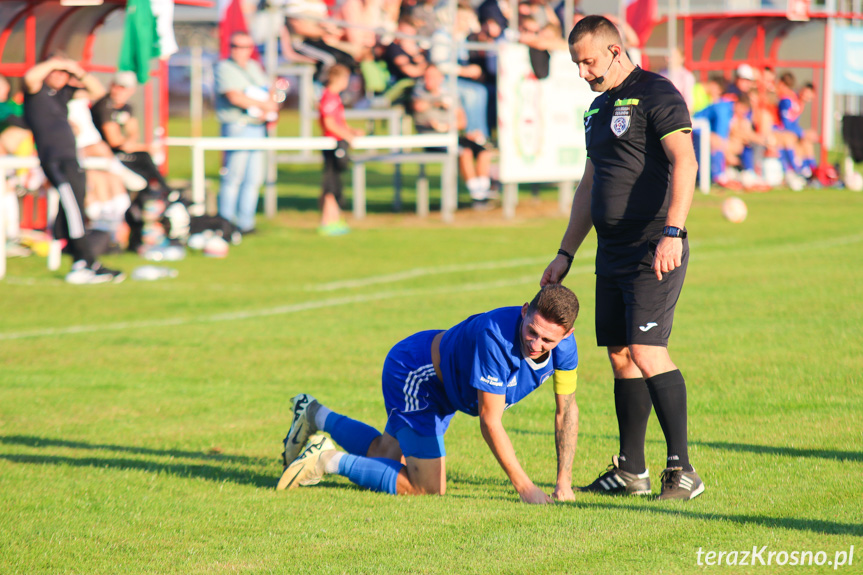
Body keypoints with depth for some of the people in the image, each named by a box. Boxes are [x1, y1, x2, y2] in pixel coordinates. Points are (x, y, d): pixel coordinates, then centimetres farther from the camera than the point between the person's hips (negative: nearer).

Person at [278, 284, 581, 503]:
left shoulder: (564, 343, -21)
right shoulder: (494, 337, -42)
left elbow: (566, 409, -7)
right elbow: (490, 421, -38)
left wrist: (564, 483, -10)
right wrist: (524, 487, -37)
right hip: (412, 372, -8)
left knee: (386, 455, 25)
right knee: (428, 488, -11)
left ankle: (315, 416, 46)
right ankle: (331, 460, 3)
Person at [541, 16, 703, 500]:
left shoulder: (655, 94, -8)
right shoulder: (599, 108, 20)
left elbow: (684, 162, -19)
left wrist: (672, 232, -28)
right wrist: (566, 254, 24)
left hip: (654, 250, -9)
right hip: (612, 251, 9)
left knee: (646, 352, -16)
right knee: (621, 356, 8)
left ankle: (683, 470, -13)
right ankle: (632, 470, 15)